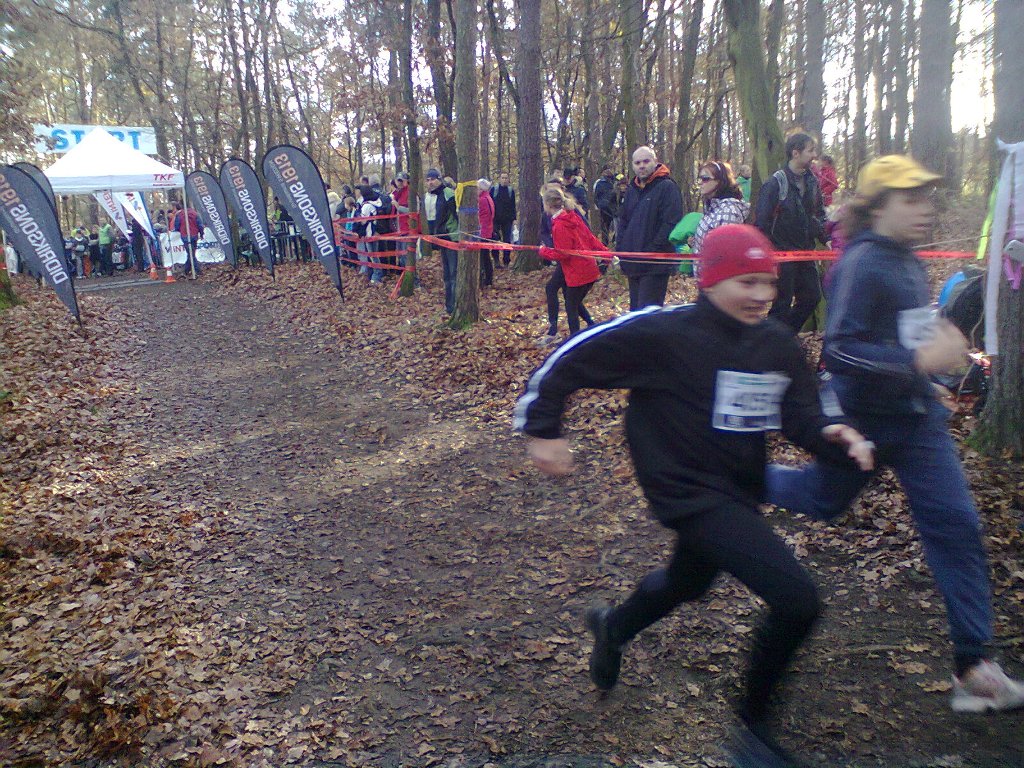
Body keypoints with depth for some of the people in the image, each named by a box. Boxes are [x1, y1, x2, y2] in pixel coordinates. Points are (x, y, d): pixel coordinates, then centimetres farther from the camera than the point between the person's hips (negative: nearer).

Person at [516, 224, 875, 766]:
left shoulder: (778, 345, -1)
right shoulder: (662, 333, -20)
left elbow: (802, 417, -1)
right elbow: (569, 360, -14)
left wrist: (836, 438, -22)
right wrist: (542, 430, -11)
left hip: (740, 492, 8)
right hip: (692, 493, -8)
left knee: (688, 583, 32)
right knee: (797, 601, -18)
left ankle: (614, 626, 63)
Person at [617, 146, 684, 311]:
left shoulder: (667, 187, -9)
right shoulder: (632, 190, 15)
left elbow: (671, 223, -17)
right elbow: (623, 221, 22)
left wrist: (651, 251, -19)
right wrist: (620, 249, 8)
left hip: (655, 266, -8)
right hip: (633, 264, 8)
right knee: (635, 310, 17)